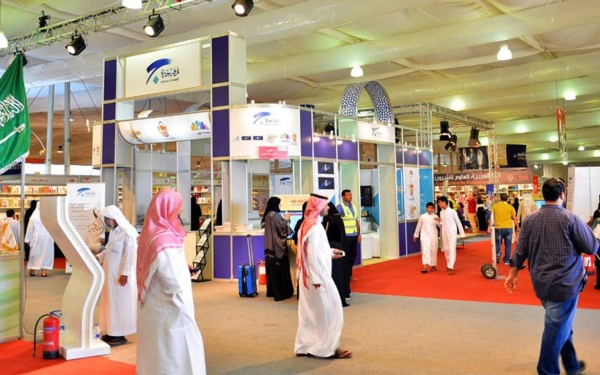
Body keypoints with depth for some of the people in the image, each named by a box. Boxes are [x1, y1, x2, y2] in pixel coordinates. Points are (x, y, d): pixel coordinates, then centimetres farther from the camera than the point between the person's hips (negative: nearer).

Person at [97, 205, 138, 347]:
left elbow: (130, 255, -21)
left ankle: (120, 335, 8)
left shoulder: (128, 232, -19)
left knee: (120, 303, -1)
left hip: (120, 274, -9)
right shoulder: (113, 231, 11)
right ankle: (112, 332, 22)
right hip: (110, 273, 9)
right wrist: (97, 257, 8)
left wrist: (125, 274, -22)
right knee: (111, 302, 13)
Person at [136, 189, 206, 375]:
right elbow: (173, 281, -23)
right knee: (178, 357, 3)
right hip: (169, 310, -9)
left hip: (153, 307, 9)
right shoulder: (164, 239, -24)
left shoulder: (150, 234, 3)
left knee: (156, 354, 18)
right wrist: (186, 307, -12)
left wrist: (182, 266, 8)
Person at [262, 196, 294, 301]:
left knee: (272, 269, 13)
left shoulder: (267, 215, 10)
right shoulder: (275, 215, -18)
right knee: (280, 269, -3)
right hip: (277, 245, -9)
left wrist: (283, 219, 16)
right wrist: (286, 219, -3)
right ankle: (280, 293, 0)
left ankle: (271, 291, 19)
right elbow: (282, 228, -18)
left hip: (270, 245, 9)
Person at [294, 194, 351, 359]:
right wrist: (317, 278, -21)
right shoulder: (315, 226, -19)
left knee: (309, 311, 13)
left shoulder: (307, 224, 10)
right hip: (317, 275, -9)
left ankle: (304, 346, 19)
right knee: (329, 310, 1)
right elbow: (312, 253, -22)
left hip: (308, 275, 9)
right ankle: (329, 347, 8)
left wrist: (330, 252, 20)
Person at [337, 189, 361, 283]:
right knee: (345, 256, -1)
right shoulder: (340, 207, -8)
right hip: (345, 236, -7)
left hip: (354, 235, 7)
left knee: (352, 255, 10)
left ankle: (349, 275, 20)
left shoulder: (354, 206, 14)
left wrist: (359, 234, 15)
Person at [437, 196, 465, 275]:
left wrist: (462, 233, -3)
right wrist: (438, 221, -8)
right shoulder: (441, 212, 7)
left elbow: (458, 222, -5)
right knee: (446, 249, 11)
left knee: (452, 249, -9)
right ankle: (448, 264, 28)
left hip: (452, 233, -6)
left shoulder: (452, 211, -10)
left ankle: (451, 267, -12)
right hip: (444, 233, 6)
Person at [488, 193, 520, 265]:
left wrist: (490, 226, 9)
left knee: (498, 243, 16)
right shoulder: (510, 207, 1)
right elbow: (514, 218, 2)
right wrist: (517, 227, 10)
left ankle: (497, 253, -7)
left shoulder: (495, 206, 2)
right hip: (508, 228, 0)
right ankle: (506, 260, 10)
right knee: (508, 244, 7)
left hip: (498, 228, 0)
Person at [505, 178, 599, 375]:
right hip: (564, 283, -6)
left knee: (561, 324, 22)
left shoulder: (530, 219, 1)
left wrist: (512, 274, 16)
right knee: (556, 328, 3)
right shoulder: (570, 218, -14)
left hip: (540, 284, 6)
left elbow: (520, 251, 6)